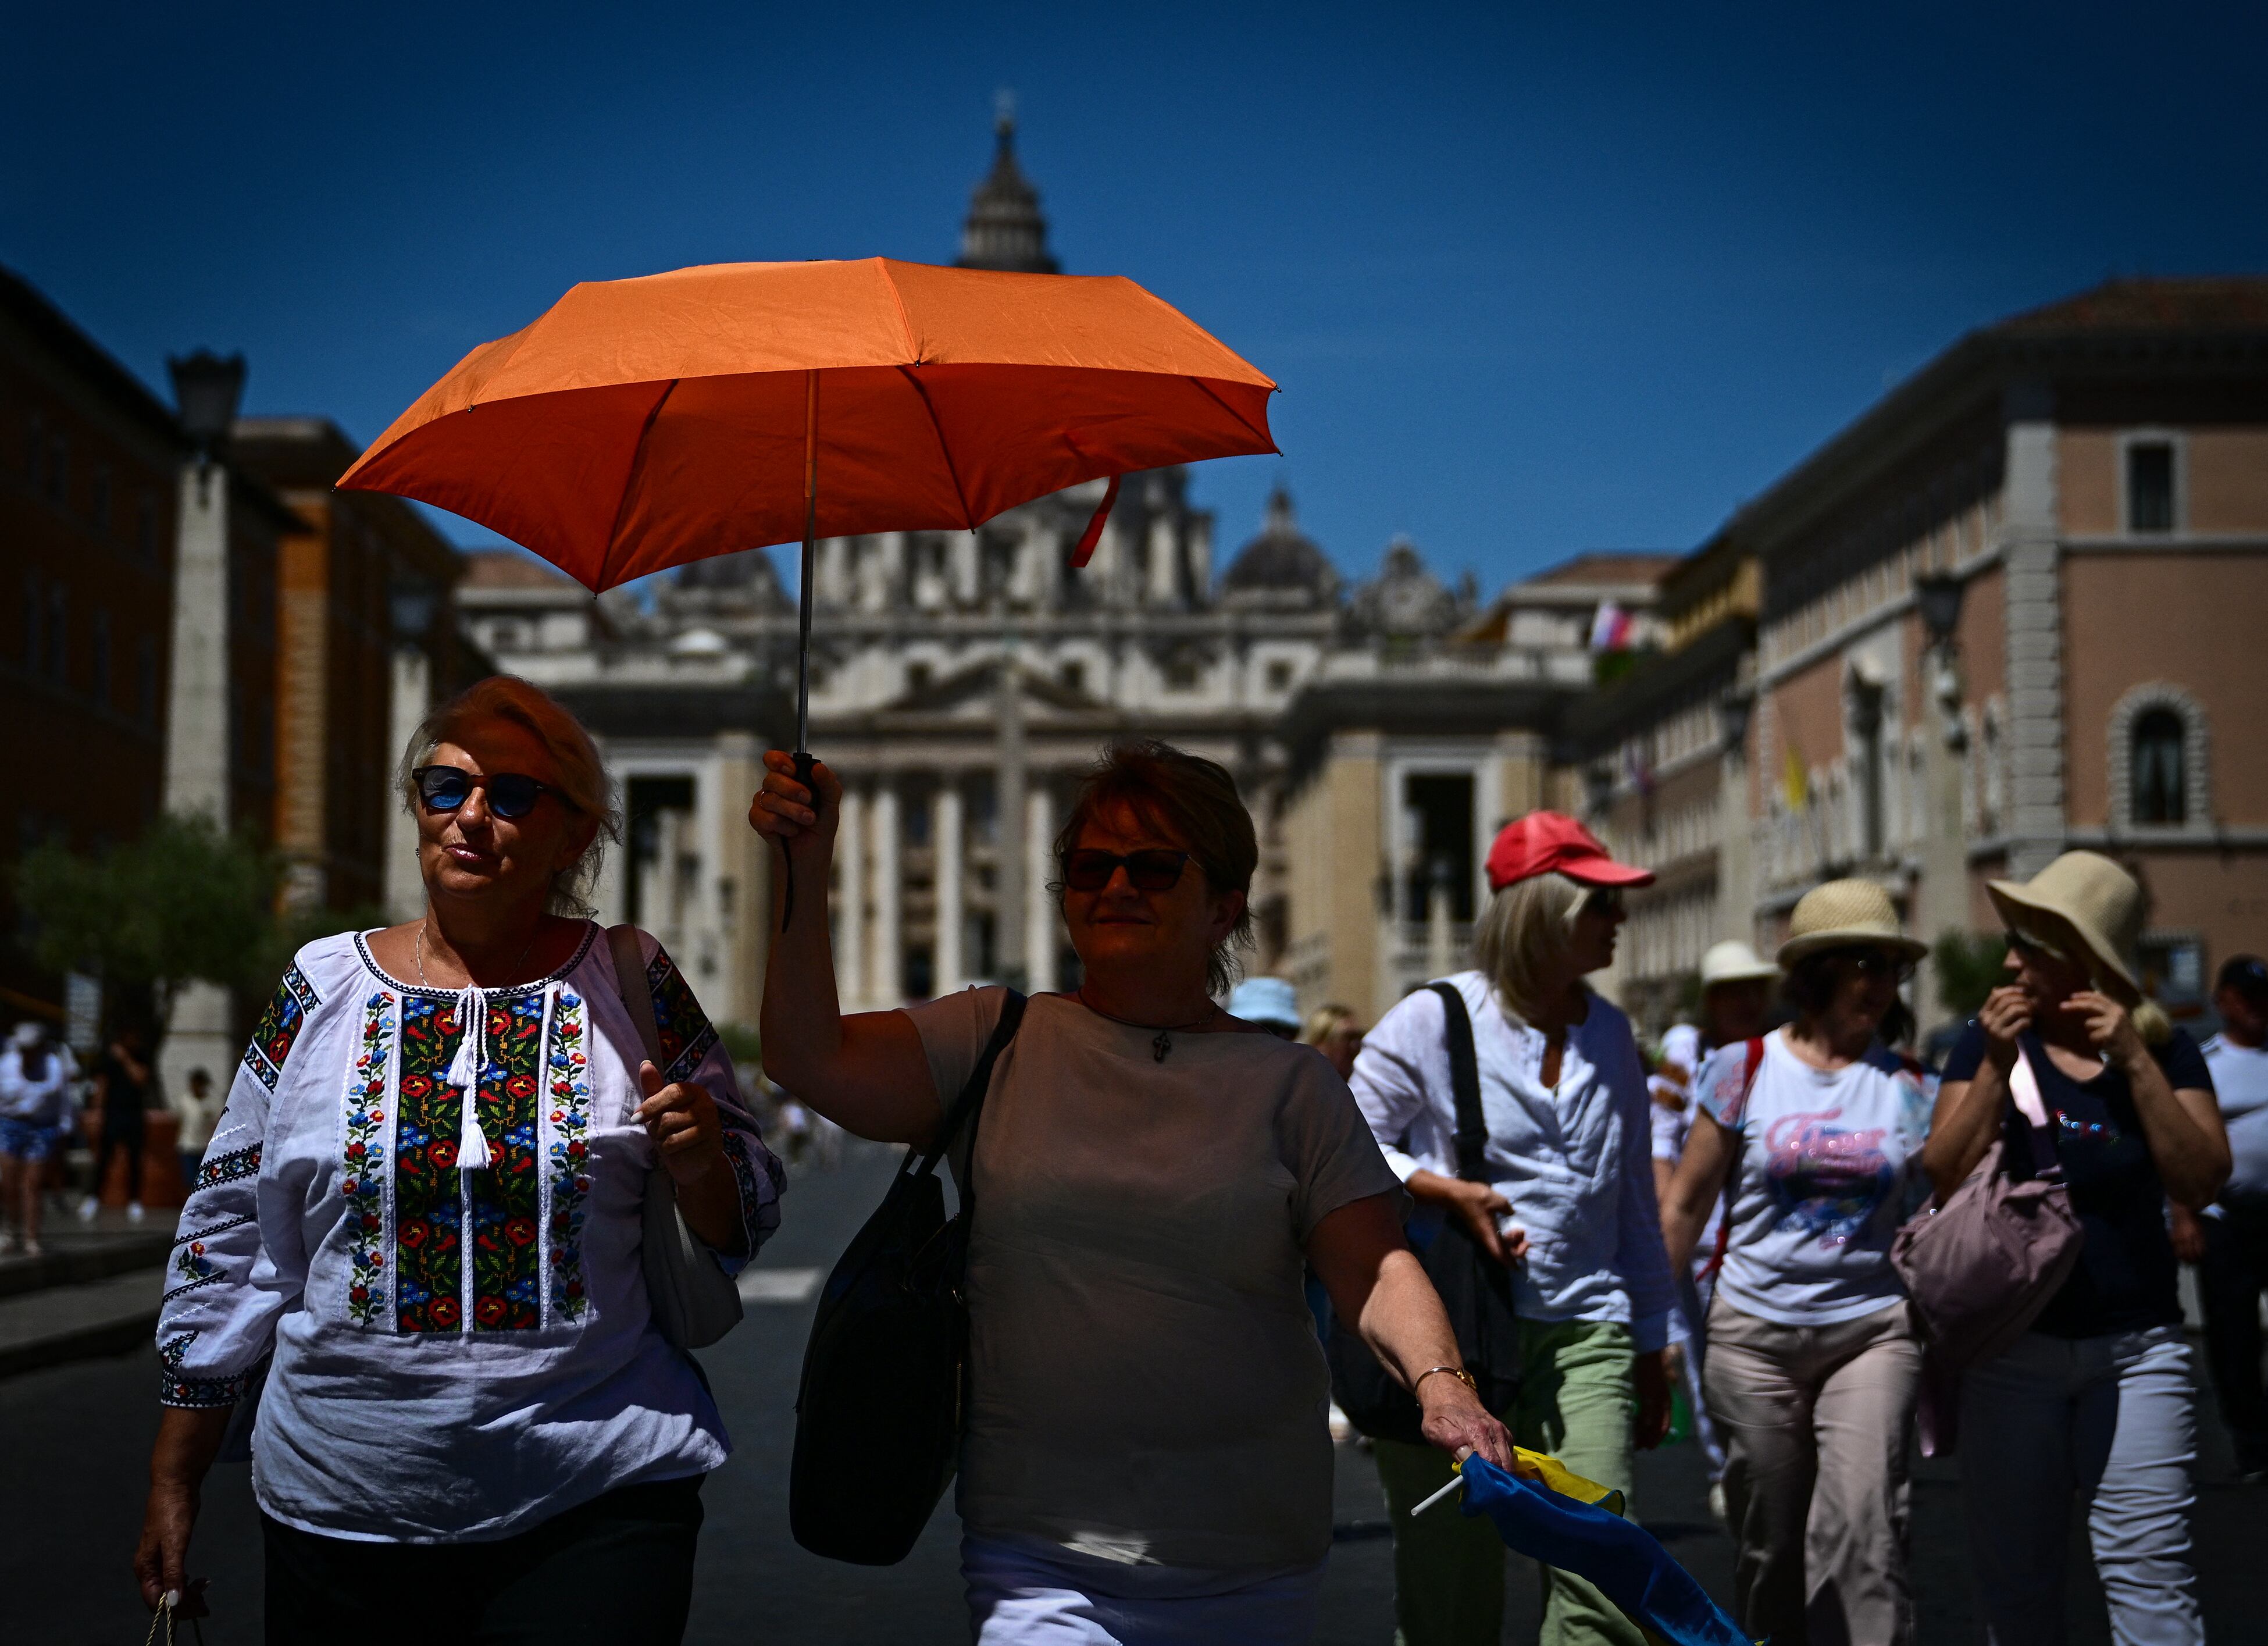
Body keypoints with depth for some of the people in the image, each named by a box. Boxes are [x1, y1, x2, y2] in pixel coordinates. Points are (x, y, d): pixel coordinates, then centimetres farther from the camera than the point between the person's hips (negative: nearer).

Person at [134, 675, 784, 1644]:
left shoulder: (631, 986, 0)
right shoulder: (321, 990, 2)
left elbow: (740, 1223, 6)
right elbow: (228, 1238, 8)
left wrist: (700, 1163, -17)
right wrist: (173, 1484, 8)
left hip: (599, 1515, -1)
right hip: (341, 1519, 1)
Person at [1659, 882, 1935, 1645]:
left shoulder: (1911, 1087, 5)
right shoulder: (1745, 1068, 1)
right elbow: (1685, 1205, 6)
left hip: (1873, 1331, 0)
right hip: (1756, 1334, 0)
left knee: (1864, 1526, -16)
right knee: (1771, 1540, 8)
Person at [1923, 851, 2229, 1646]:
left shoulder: (2162, 1050, 0)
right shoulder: (1988, 1044, 0)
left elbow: (2200, 1182, -11)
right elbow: (1944, 1178, -8)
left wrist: (2135, 1061, -17)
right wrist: (1995, 1065, -18)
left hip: (2134, 1347, -1)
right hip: (2012, 1345, 1)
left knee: (2147, 1566, -8)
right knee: (2013, 1570, 8)